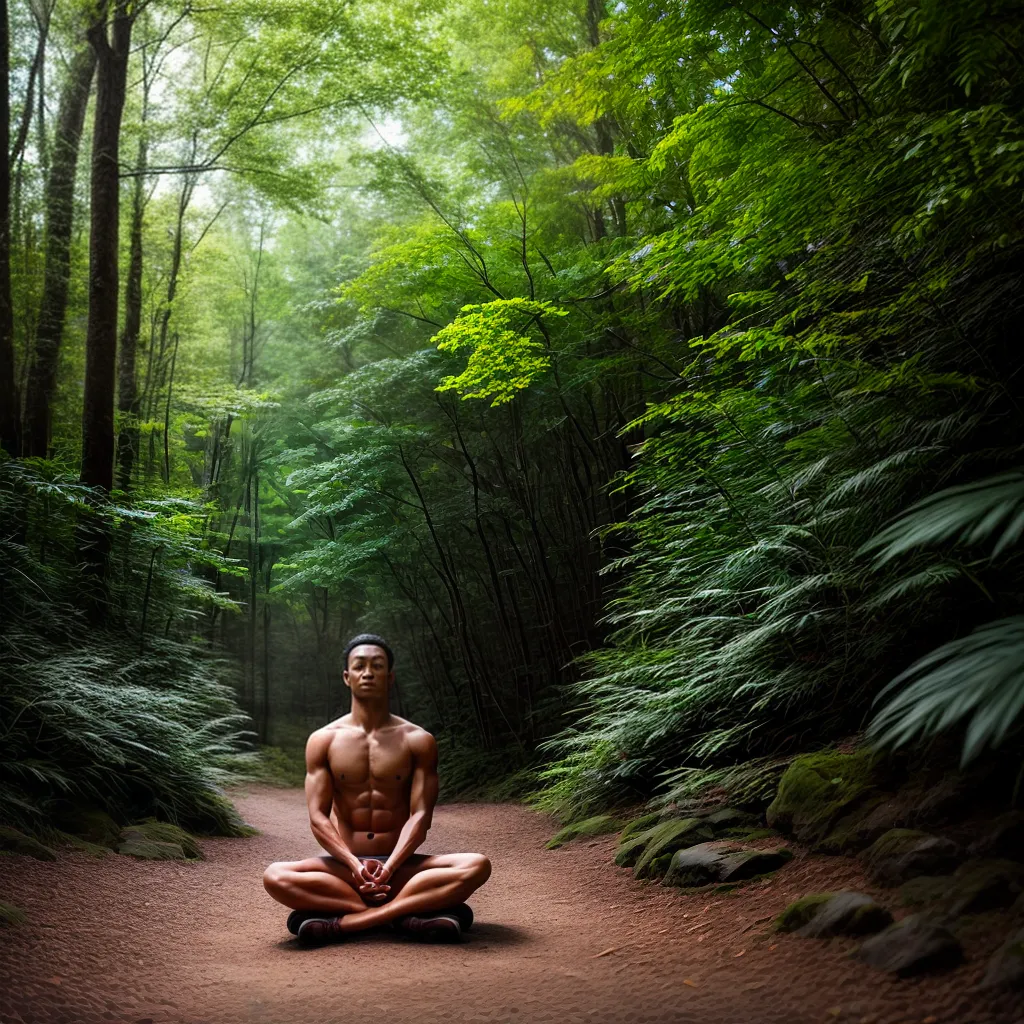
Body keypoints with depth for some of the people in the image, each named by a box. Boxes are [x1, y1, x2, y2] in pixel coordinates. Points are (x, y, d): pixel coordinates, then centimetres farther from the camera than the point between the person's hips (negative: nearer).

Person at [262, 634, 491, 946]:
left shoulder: (418, 741, 3)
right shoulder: (323, 740, 4)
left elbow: (420, 815, -5)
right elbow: (318, 816, -4)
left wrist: (389, 867, -21)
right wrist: (355, 865, -19)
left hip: (400, 865, 0)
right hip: (344, 865, 0)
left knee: (477, 865, -27)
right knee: (275, 876, -29)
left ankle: (344, 922, -32)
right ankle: (410, 911, -29)